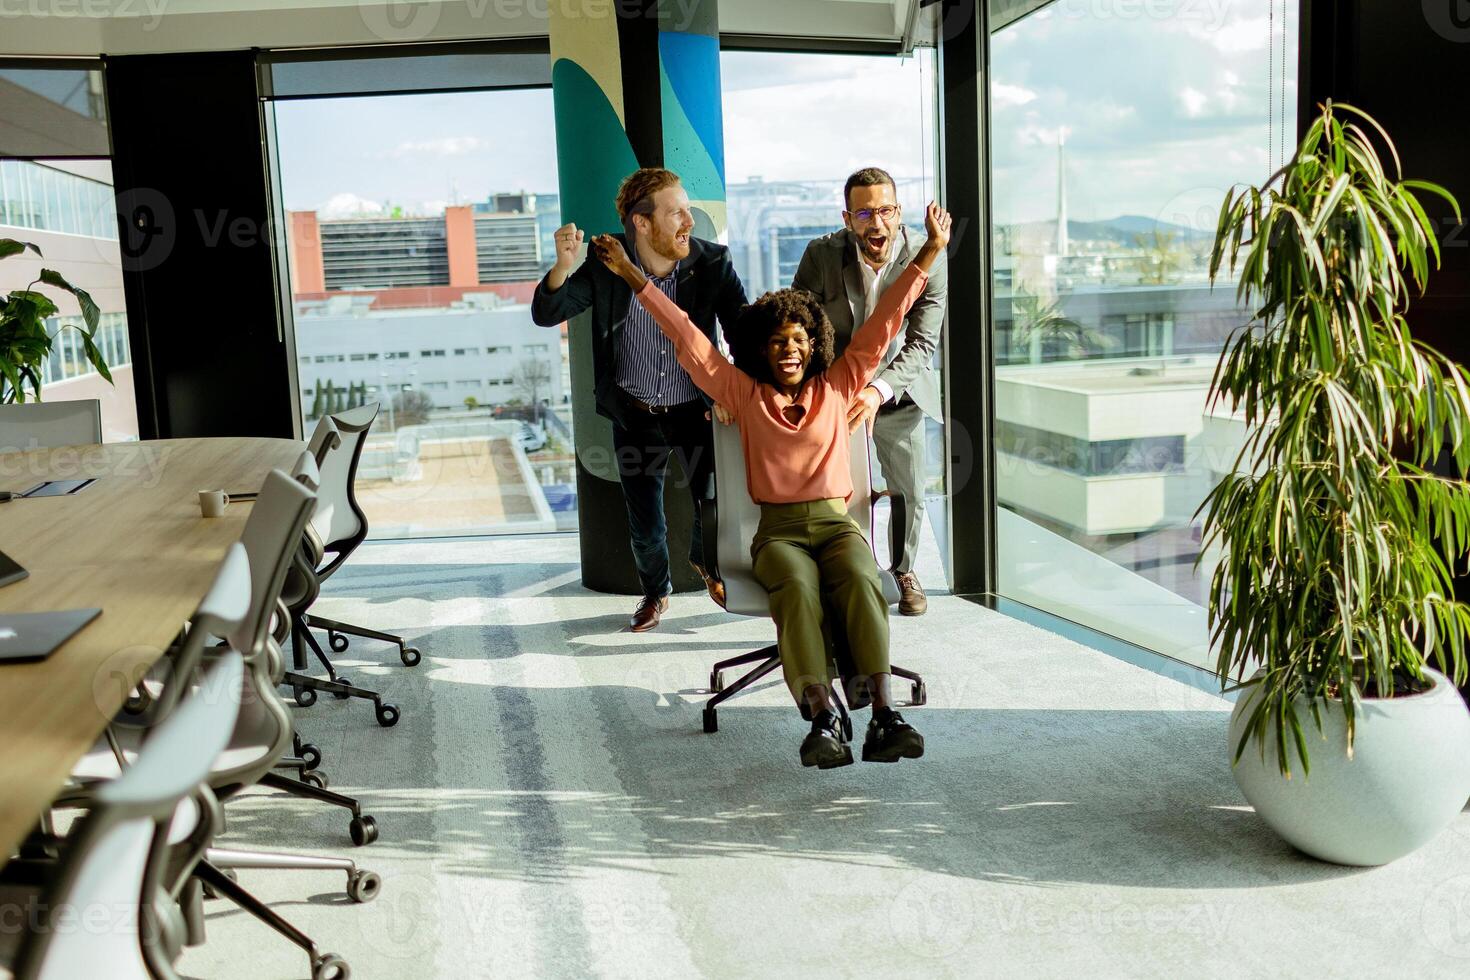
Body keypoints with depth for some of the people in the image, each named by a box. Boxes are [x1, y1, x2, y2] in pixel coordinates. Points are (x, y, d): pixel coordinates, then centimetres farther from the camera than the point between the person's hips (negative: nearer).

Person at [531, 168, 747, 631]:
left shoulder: (712, 261, -13)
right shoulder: (606, 265, -11)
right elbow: (546, 314, -12)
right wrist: (563, 265, -30)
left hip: (696, 411, 0)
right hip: (634, 416, 0)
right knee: (645, 525, 8)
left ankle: (706, 562, 41)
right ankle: (655, 590, 39)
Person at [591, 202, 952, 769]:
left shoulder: (837, 387, 15)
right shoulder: (743, 394, 12)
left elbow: (884, 322, 12)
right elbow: (686, 337, 10)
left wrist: (930, 253, 10)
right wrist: (631, 276, 9)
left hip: (837, 523, 1)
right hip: (778, 530, -1)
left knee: (860, 581, -33)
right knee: (797, 588, -35)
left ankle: (883, 715, -42)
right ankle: (823, 721, -44)